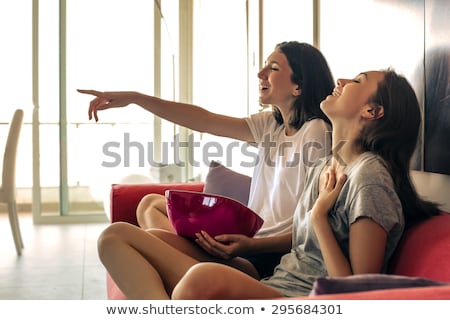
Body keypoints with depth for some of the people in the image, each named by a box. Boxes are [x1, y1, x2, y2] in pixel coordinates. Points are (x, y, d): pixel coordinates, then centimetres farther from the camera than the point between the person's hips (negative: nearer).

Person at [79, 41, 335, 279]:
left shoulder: (316, 133, -13)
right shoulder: (271, 125, 11)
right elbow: (204, 121, 7)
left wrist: (251, 245, -28)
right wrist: (135, 98, 2)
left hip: (273, 255, -9)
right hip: (250, 238, 10)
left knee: (149, 238, -24)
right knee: (151, 204, 18)